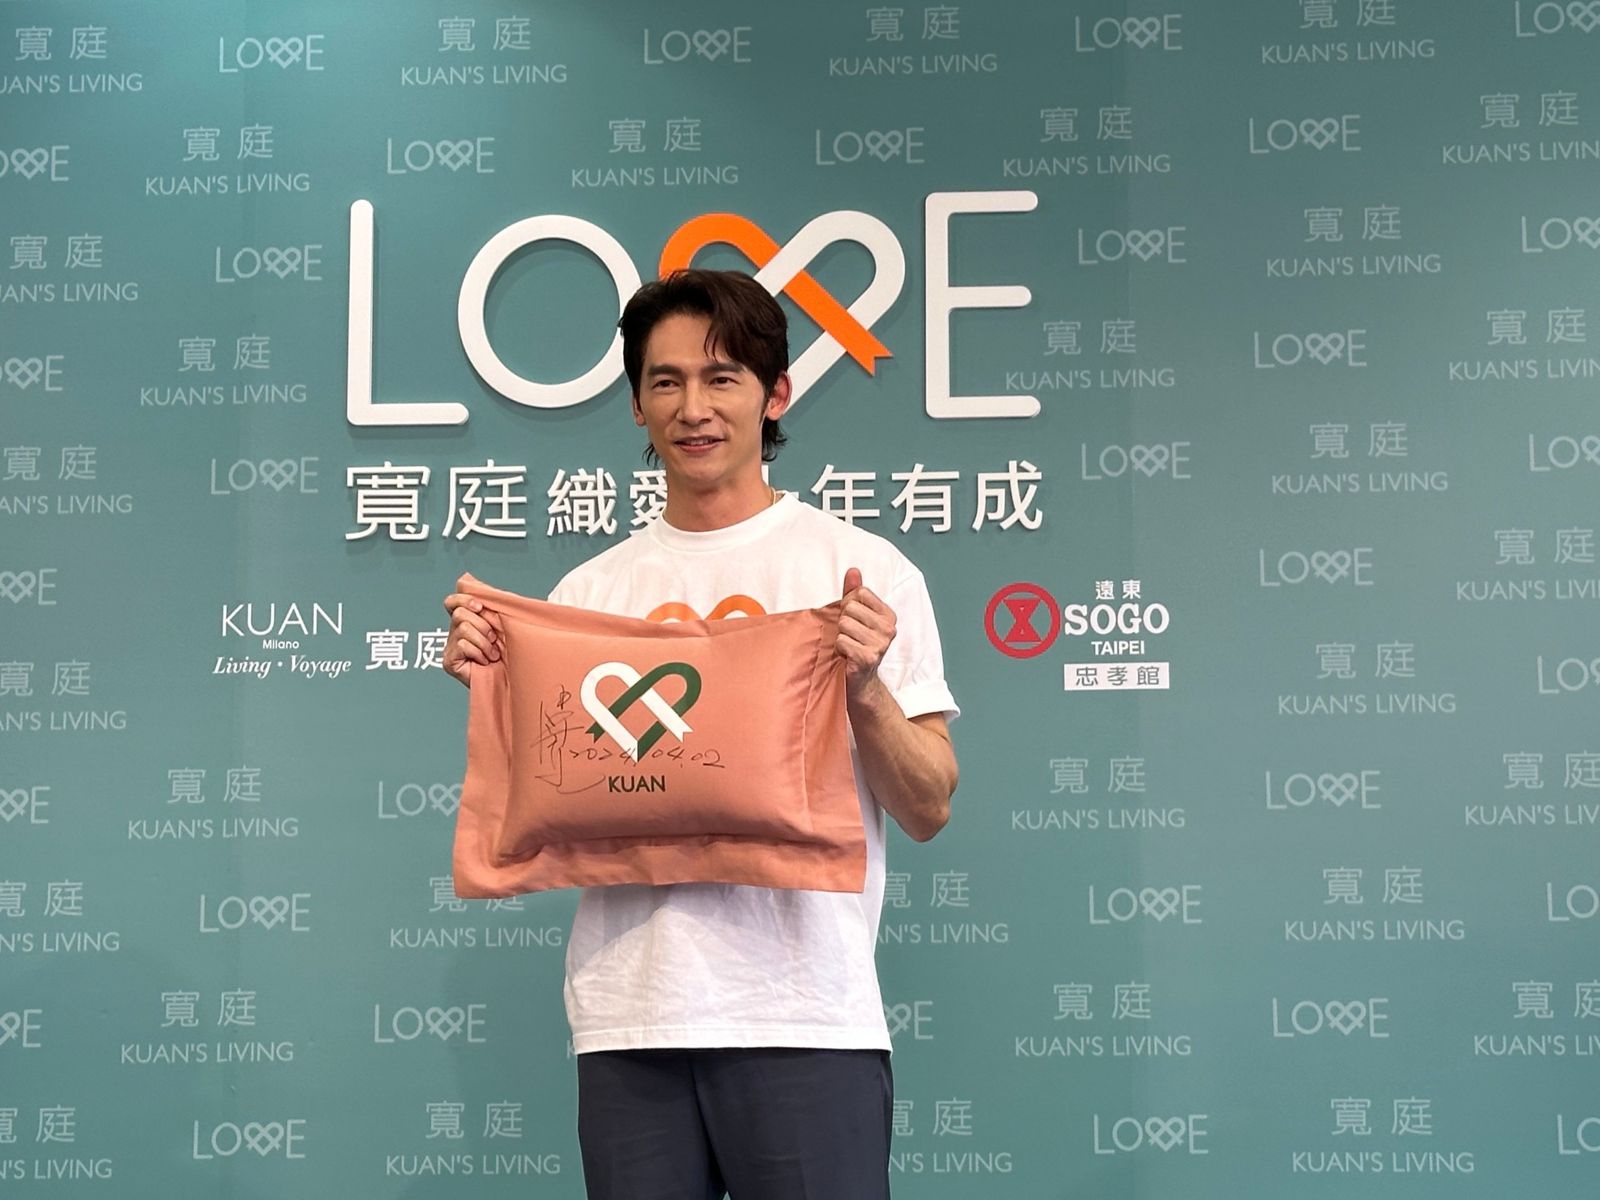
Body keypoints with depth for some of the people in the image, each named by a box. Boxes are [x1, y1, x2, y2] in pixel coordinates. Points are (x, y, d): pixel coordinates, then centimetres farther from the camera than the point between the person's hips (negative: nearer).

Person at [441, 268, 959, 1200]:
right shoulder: (590, 590, 11)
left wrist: (865, 690, -15)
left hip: (803, 1016, -3)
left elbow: (929, 810, 1)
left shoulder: (862, 568, 2)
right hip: (627, 1015, 3)